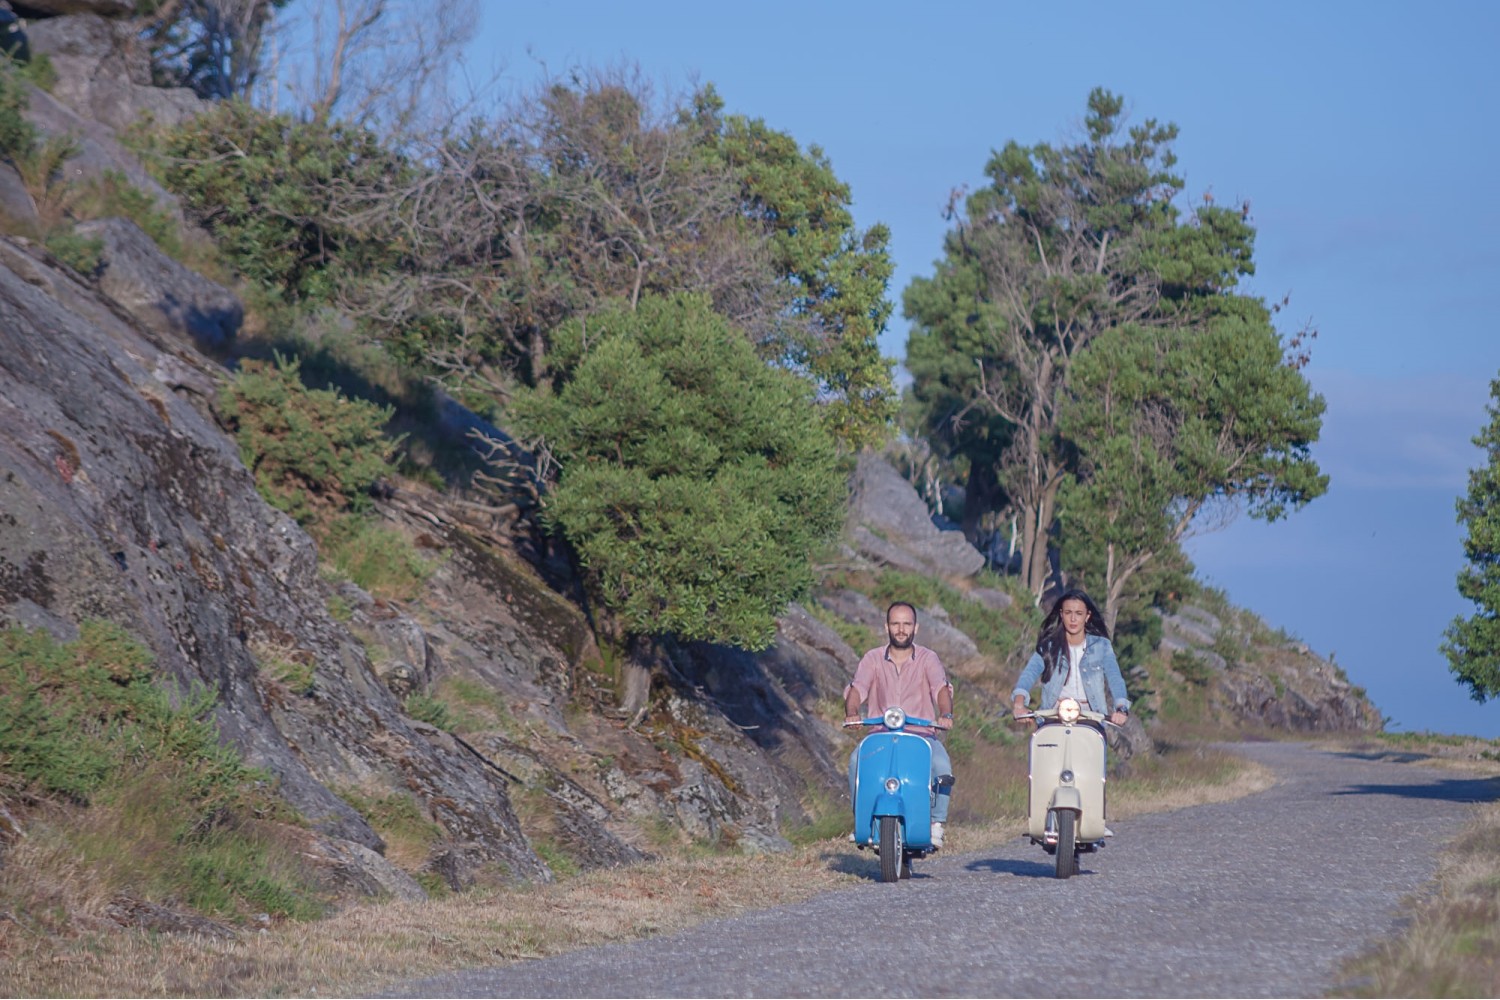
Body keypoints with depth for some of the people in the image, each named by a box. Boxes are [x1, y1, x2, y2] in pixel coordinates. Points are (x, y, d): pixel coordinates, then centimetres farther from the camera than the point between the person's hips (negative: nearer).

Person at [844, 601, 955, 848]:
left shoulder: (928, 658, 6)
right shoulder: (872, 659, 10)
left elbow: (942, 688, -11)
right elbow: (856, 689, -5)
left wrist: (945, 714, -33)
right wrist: (852, 713, -28)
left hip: (922, 734, -1)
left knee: (942, 764, -32)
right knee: (856, 760, -30)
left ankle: (936, 823, -17)